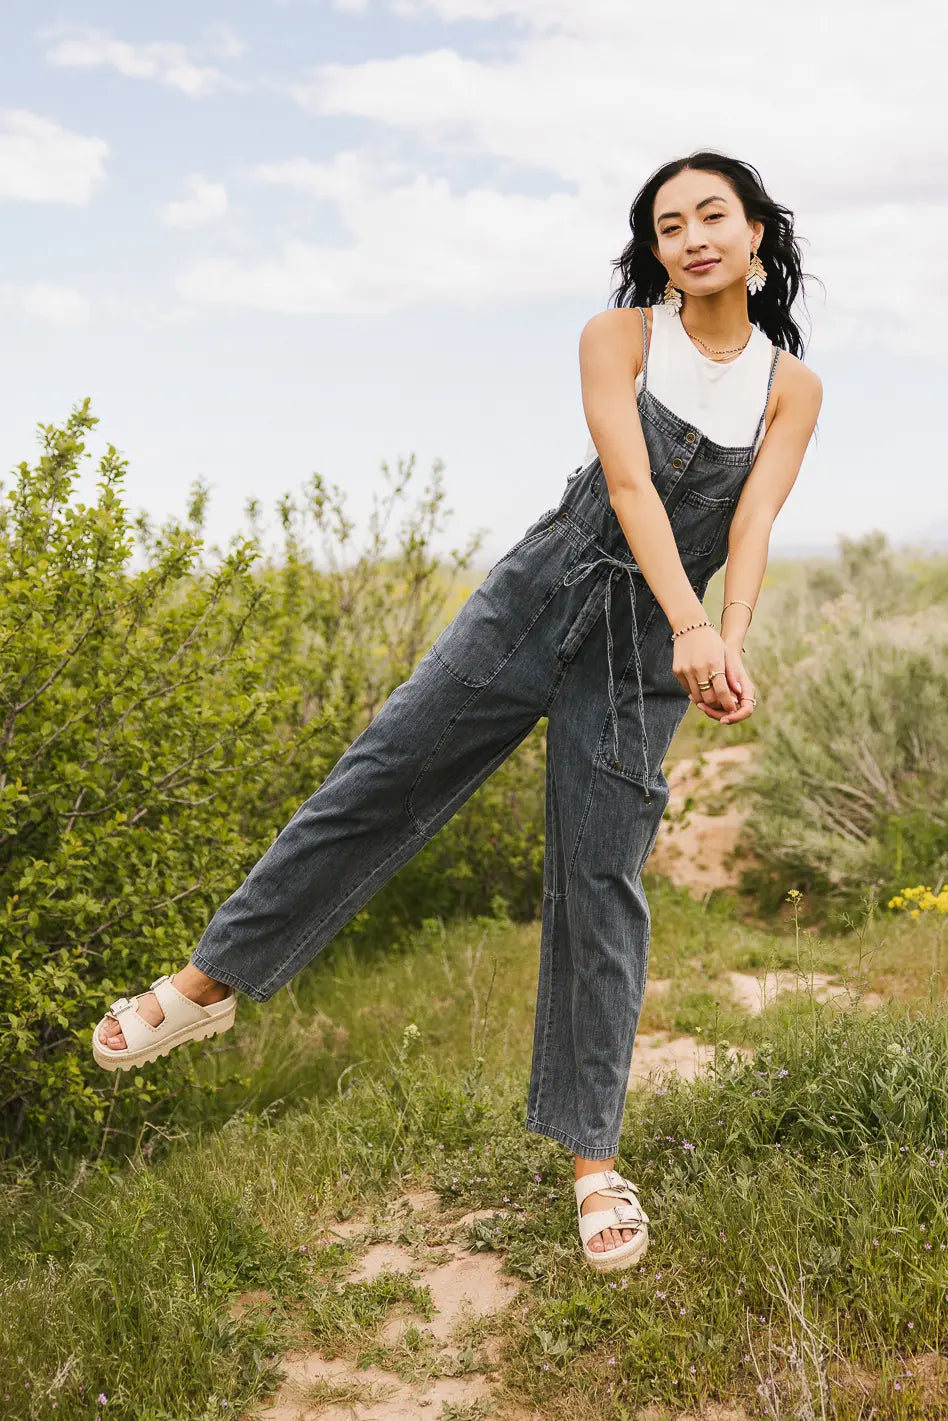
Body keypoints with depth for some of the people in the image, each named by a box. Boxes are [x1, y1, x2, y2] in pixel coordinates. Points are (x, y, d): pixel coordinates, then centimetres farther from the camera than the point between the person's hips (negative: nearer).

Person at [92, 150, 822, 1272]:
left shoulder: (792, 388, 5)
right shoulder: (617, 335, 0)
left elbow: (753, 521, -8)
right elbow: (629, 479, -15)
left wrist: (729, 643, -27)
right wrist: (690, 623, -29)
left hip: (642, 655, 0)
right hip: (536, 598, 0)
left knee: (602, 884, -1)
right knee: (379, 778, -2)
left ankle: (593, 1157, 10)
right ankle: (212, 981, 14)